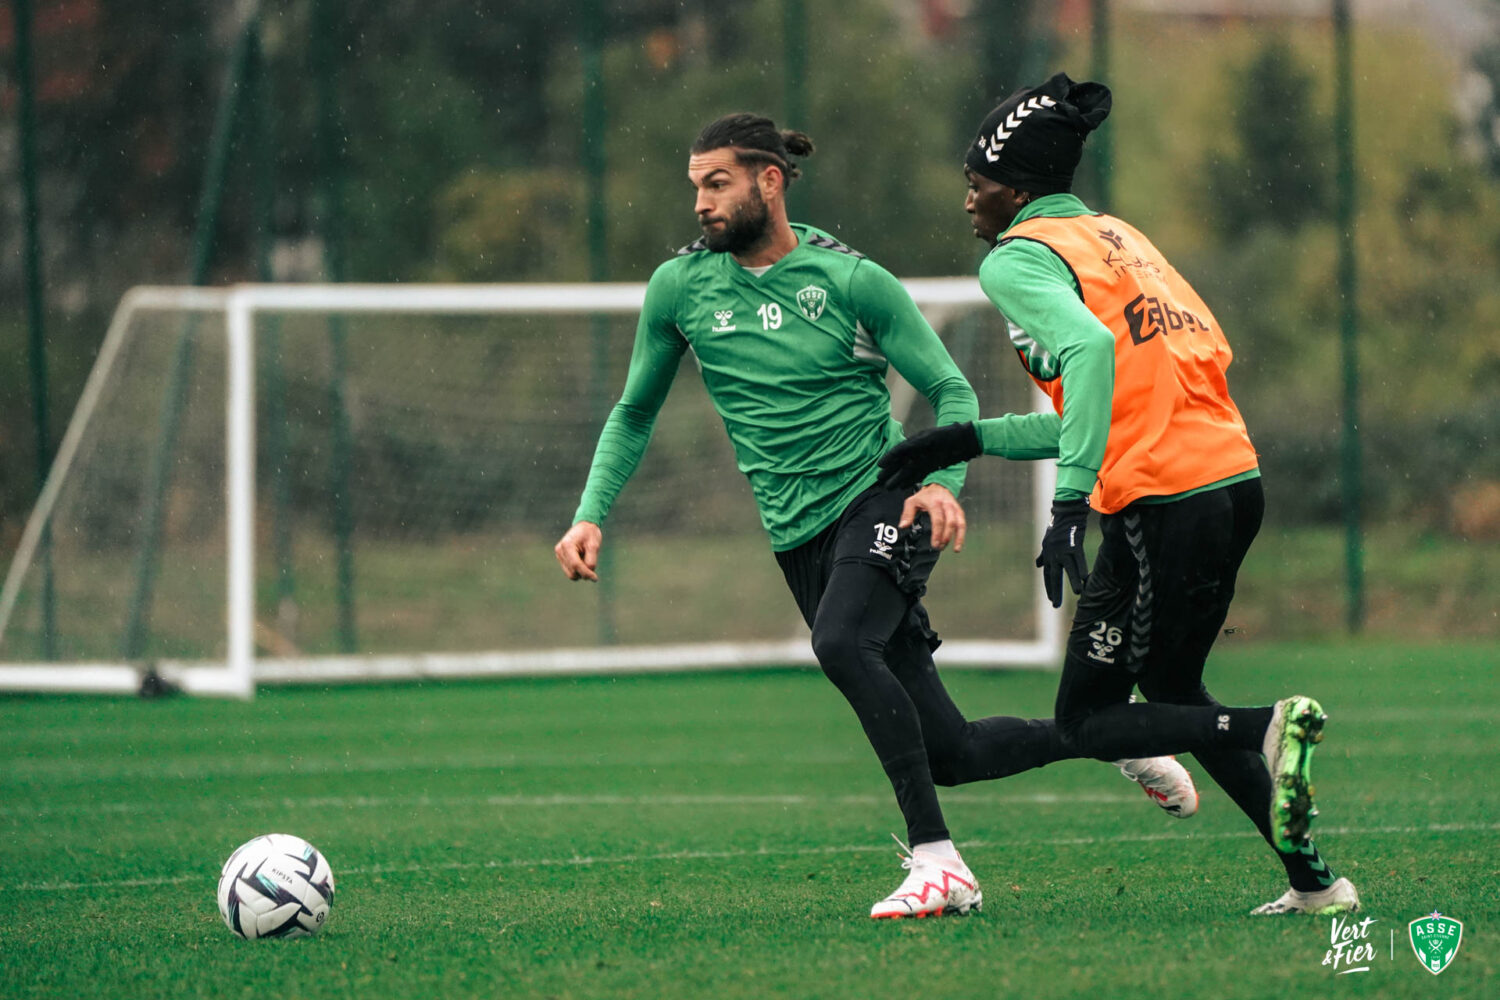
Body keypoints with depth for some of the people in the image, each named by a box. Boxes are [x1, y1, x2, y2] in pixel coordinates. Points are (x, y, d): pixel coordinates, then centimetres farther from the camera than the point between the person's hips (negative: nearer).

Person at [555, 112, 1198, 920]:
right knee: (948, 753, 2)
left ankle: (936, 860, -31)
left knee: (840, 643, -36)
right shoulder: (679, 287, 4)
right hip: (799, 536, 4)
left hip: (880, 497, -4)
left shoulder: (849, 279, -6)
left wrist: (943, 482, -19)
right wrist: (590, 516, 1)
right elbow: (634, 414, 15)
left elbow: (951, 390, -1)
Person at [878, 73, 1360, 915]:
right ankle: (1314, 878, 18)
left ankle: (1272, 729, -18)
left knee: (1090, 721, 5)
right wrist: (973, 440, 19)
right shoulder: (1116, 236, 21)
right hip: (1236, 478, 8)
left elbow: (1091, 348, -26)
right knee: (1172, 692, 25)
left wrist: (1071, 500, -31)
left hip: (1162, 506, -8)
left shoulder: (1020, 259, -5)